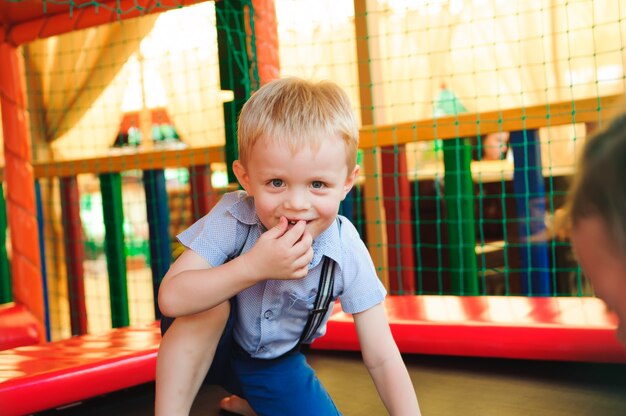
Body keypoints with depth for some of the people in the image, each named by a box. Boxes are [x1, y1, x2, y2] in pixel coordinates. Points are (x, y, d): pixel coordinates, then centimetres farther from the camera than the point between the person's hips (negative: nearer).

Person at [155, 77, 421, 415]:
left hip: (275, 361, 3)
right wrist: (253, 266, -47)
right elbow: (171, 298, -37)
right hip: (202, 348, -3)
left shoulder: (348, 255, -24)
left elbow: (381, 359, -20)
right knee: (212, 303, -33)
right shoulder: (232, 218, -29)